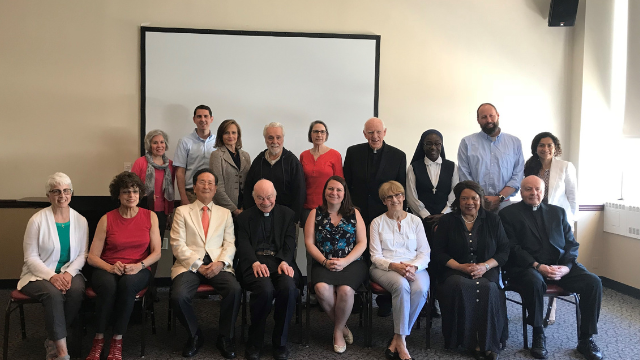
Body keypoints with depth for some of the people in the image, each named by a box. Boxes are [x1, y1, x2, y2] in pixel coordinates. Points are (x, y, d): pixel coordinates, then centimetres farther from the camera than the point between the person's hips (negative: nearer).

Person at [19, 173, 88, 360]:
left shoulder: (80, 221, 3)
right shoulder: (37, 220, -6)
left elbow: (82, 254, 5)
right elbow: (31, 258, -6)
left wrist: (69, 273, -15)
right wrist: (52, 276, -21)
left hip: (69, 273, 3)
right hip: (39, 275, -2)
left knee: (77, 291, -31)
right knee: (53, 294, -34)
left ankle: (53, 341, -9)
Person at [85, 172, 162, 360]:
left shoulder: (150, 216, 4)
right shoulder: (107, 219, 1)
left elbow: (156, 252, 0)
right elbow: (92, 257, -1)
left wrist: (139, 266, -18)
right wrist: (110, 267, -21)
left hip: (138, 271, 0)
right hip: (107, 269, 0)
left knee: (128, 283, -36)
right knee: (108, 285, -36)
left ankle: (117, 341, -22)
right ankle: (98, 339, -18)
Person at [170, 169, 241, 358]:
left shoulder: (225, 213, 18)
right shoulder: (182, 211, 12)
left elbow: (230, 244, 9)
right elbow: (178, 245, 1)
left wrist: (221, 262, -12)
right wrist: (198, 265, -11)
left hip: (217, 265, 1)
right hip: (190, 264, -1)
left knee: (235, 290, -29)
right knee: (178, 296, -30)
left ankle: (225, 337, -5)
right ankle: (195, 336, -1)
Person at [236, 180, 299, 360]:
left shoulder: (287, 214, 16)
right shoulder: (244, 217, 15)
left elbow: (290, 242, 5)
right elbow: (243, 244, 2)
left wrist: (285, 262, -16)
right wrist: (255, 263, -19)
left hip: (281, 261, 1)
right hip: (255, 262, -1)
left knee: (288, 287, -32)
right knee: (265, 289, -34)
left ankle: (280, 341, -13)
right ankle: (255, 341, -12)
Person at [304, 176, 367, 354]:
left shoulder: (354, 213, 10)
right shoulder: (315, 213, 11)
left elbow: (362, 243, 3)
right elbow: (309, 243, 4)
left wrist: (344, 262, -11)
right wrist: (325, 262, -11)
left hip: (351, 263, 0)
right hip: (323, 264, 1)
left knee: (345, 290, -32)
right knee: (322, 288, -32)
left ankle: (338, 330, -4)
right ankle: (342, 326, -5)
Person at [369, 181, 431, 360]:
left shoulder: (415, 221, 12)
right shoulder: (377, 222, 8)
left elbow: (425, 253, 7)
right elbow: (376, 257, 2)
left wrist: (413, 267, -15)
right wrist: (394, 266, -18)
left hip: (414, 268, 2)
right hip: (385, 268, -2)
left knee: (420, 289, -32)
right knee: (401, 285, -36)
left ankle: (397, 339, -19)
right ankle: (401, 340, -25)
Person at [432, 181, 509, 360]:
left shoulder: (492, 220, 11)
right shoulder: (447, 221, 8)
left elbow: (504, 251, 6)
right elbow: (438, 253, 4)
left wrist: (485, 266, -12)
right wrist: (460, 266, -12)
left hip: (486, 271, 1)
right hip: (455, 270, 0)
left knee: (488, 288, -34)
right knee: (460, 287, -35)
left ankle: (488, 343, -23)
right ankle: (470, 341, -25)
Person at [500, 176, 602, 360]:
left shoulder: (557, 212, 19)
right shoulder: (509, 214, 5)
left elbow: (571, 243, 12)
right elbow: (513, 248, -5)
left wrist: (566, 266, -8)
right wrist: (538, 266, -18)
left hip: (561, 264, 5)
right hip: (527, 267, -4)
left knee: (593, 282, -19)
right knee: (535, 282, -37)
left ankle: (586, 338, -5)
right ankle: (538, 335, -15)